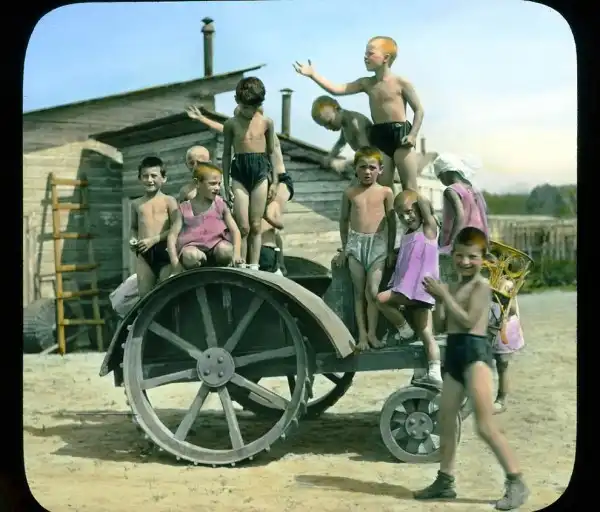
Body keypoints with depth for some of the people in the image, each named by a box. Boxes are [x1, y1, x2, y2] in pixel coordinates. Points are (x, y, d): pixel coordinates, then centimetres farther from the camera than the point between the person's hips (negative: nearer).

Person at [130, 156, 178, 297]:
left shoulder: (169, 201, 2)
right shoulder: (136, 203, 15)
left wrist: (154, 239, -12)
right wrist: (133, 239, 4)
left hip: (164, 251, -4)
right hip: (143, 253, 4)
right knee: (144, 294, 1)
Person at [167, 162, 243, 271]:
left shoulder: (220, 205, 7)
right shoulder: (184, 208, 5)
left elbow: (235, 230, 1)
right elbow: (172, 235, 0)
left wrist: (236, 254, -18)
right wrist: (175, 262, -15)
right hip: (193, 246, -1)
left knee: (225, 249, -33)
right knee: (190, 255, -36)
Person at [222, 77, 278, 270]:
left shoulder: (266, 122, 4)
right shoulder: (231, 123, 2)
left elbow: (271, 152, 12)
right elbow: (226, 154, 7)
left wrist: (274, 181, 11)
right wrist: (226, 183, 4)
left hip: (260, 174, 1)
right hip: (239, 173, -1)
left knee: (255, 226, 5)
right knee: (243, 227, -3)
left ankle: (254, 267, 12)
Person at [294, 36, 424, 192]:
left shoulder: (401, 83, -4)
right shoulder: (366, 83, 10)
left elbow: (419, 110, -1)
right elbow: (337, 90, 4)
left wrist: (412, 135, -14)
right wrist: (313, 75, -4)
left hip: (400, 134, -5)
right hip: (379, 137, 5)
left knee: (409, 188, -7)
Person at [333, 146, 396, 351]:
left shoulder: (385, 192, 2)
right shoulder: (350, 192, 6)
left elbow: (391, 221, 5)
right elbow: (344, 220, 15)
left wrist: (391, 249, 3)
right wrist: (344, 247, 13)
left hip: (378, 243, -2)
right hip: (356, 242, 2)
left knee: (373, 291, -10)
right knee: (359, 291, 3)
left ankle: (372, 333, 3)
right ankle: (362, 334, 8)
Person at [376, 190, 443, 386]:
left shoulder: (428, 229, -3)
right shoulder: (406, 236, 19)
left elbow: (424, 203, -16)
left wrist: (413, 193, 2)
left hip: (421, 287, -9)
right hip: (409, 289, 9)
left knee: (382, 299, -18)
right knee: (426, 334, 5)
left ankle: (405, 330, -1)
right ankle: (434, 373, 3)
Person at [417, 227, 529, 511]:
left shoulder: (481, 285, -6)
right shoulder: (454, 287, 18)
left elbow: (468, 320, -17)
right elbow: (443, 324, 17)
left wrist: (444, 295, -12)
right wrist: (437, 298, 4)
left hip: (474, 352, -9)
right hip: (454, 354, 9)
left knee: (485, 426, -13)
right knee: (445, 421, 13)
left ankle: (516, 483, -7)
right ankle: (445, 481, 24)